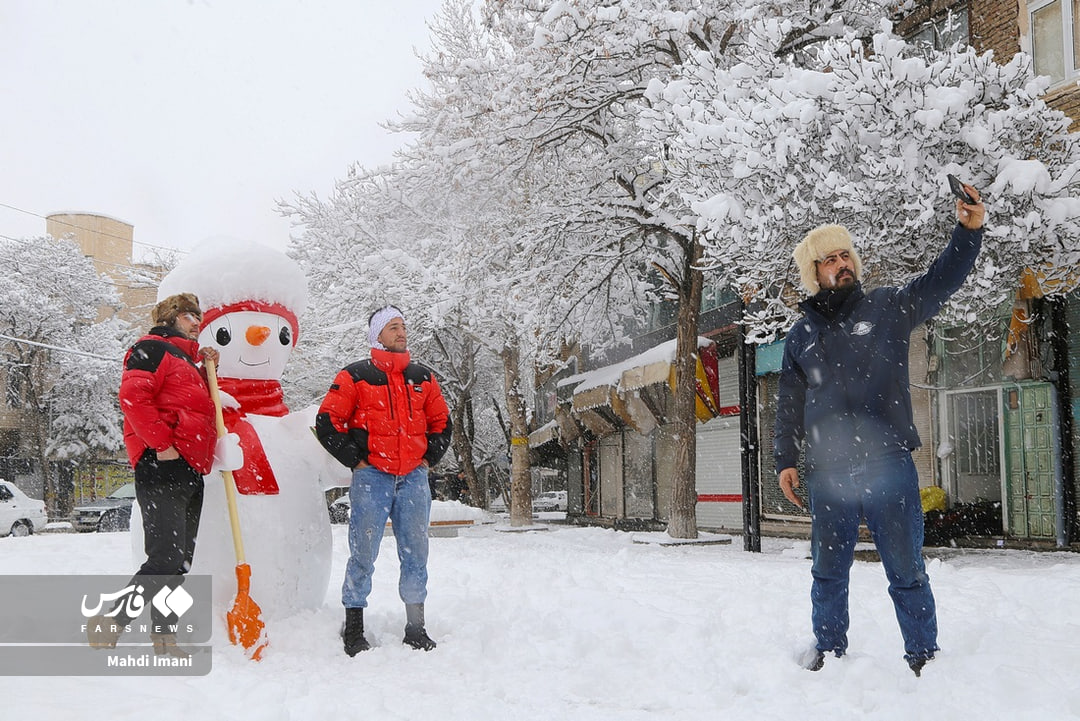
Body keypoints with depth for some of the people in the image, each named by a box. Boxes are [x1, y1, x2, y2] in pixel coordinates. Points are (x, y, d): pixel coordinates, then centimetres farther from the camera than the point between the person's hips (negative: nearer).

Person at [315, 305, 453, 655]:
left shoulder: (423, 377, 13)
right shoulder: (355, 376, 0)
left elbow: (441, 422, 23)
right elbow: (327, 422, -1)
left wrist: (429, 458, 11)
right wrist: (355, 460, -4)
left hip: (414, 477, 4)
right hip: (372, 476, -4)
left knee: (415, 552, 5)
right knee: (363, 552, -5)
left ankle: (415, 627, 16)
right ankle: (353, 629, 7)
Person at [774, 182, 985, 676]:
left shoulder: (888, 308, 7)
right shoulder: (801, 335, 13)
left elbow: (941, 281, -6)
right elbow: (789, 404, 16)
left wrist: (967, 230, -22)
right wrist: (785, 460, 11)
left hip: (888, 464, -2)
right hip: (827, 472, 3)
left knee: (906, 569, 2)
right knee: (828, 570, 12)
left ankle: (923, 655, 15)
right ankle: (829, 649, 28)